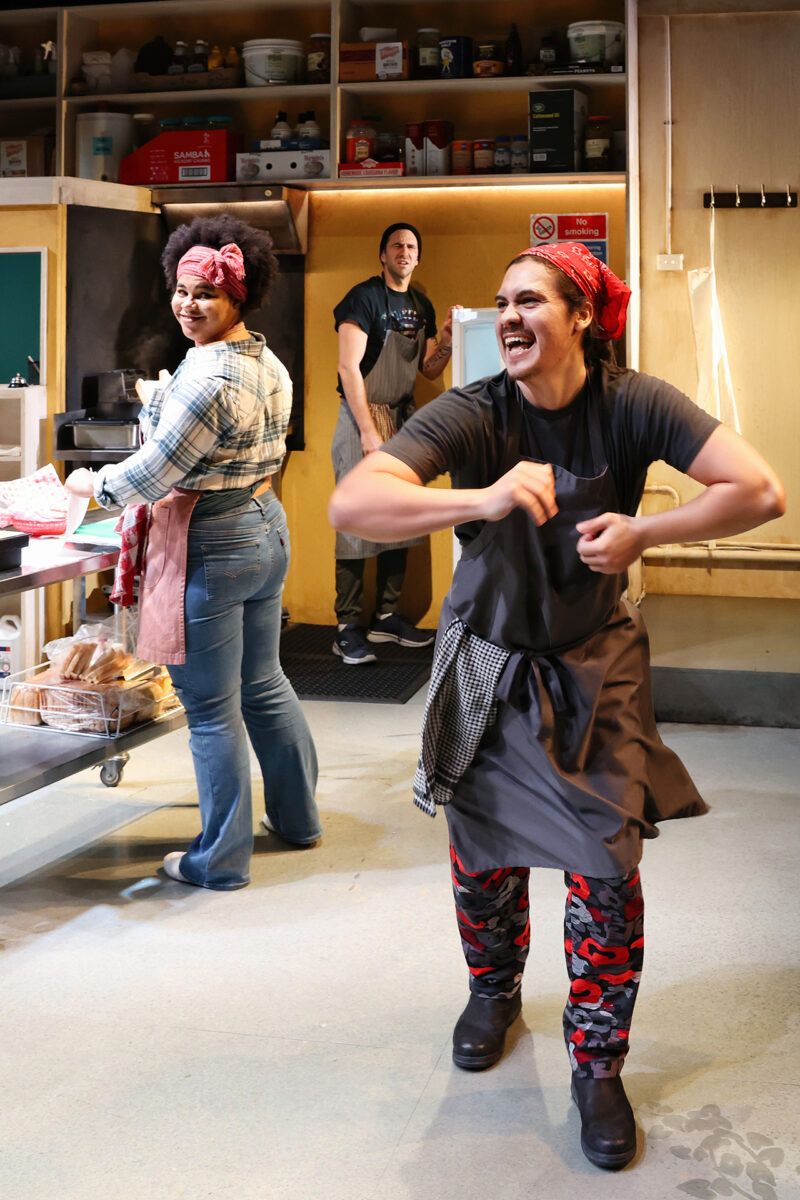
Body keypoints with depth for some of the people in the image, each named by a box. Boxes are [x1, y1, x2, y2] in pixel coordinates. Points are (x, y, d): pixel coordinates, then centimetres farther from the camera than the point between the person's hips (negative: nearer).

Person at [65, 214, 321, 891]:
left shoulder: (207, 377, -22)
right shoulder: (271, 365, 8)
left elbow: (152, 475, -19)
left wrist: (90, 484, -2)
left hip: (211, 546, -9)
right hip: (267, 527, 9)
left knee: (213, 709, 1)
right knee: (265, 686, 21)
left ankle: (221, 861, 12)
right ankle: (298, 817, 35)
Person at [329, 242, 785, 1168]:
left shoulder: (632, 406, -16)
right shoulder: (470, 416, -20)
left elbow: (760, 492, -21)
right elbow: (350, 506, -34)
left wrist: (644, 530, -26)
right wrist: (485, 499, -47)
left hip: (595, 660, 0)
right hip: (489, 657, 0)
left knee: (606, 865, -6)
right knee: (483, 857, 12)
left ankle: (598, 1066, 14)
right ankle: (495, 991, 45)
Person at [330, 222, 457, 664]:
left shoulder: (422, 307, 13)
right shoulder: (364, 297, -8)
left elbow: (429, 371, 17)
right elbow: (348, 367, -14)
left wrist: (446, 342, -4)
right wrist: (368, 430, -19)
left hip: (404, 418, 7)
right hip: (365, 416, -7)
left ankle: (387, 616, 19)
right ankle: (348, 627, -5)